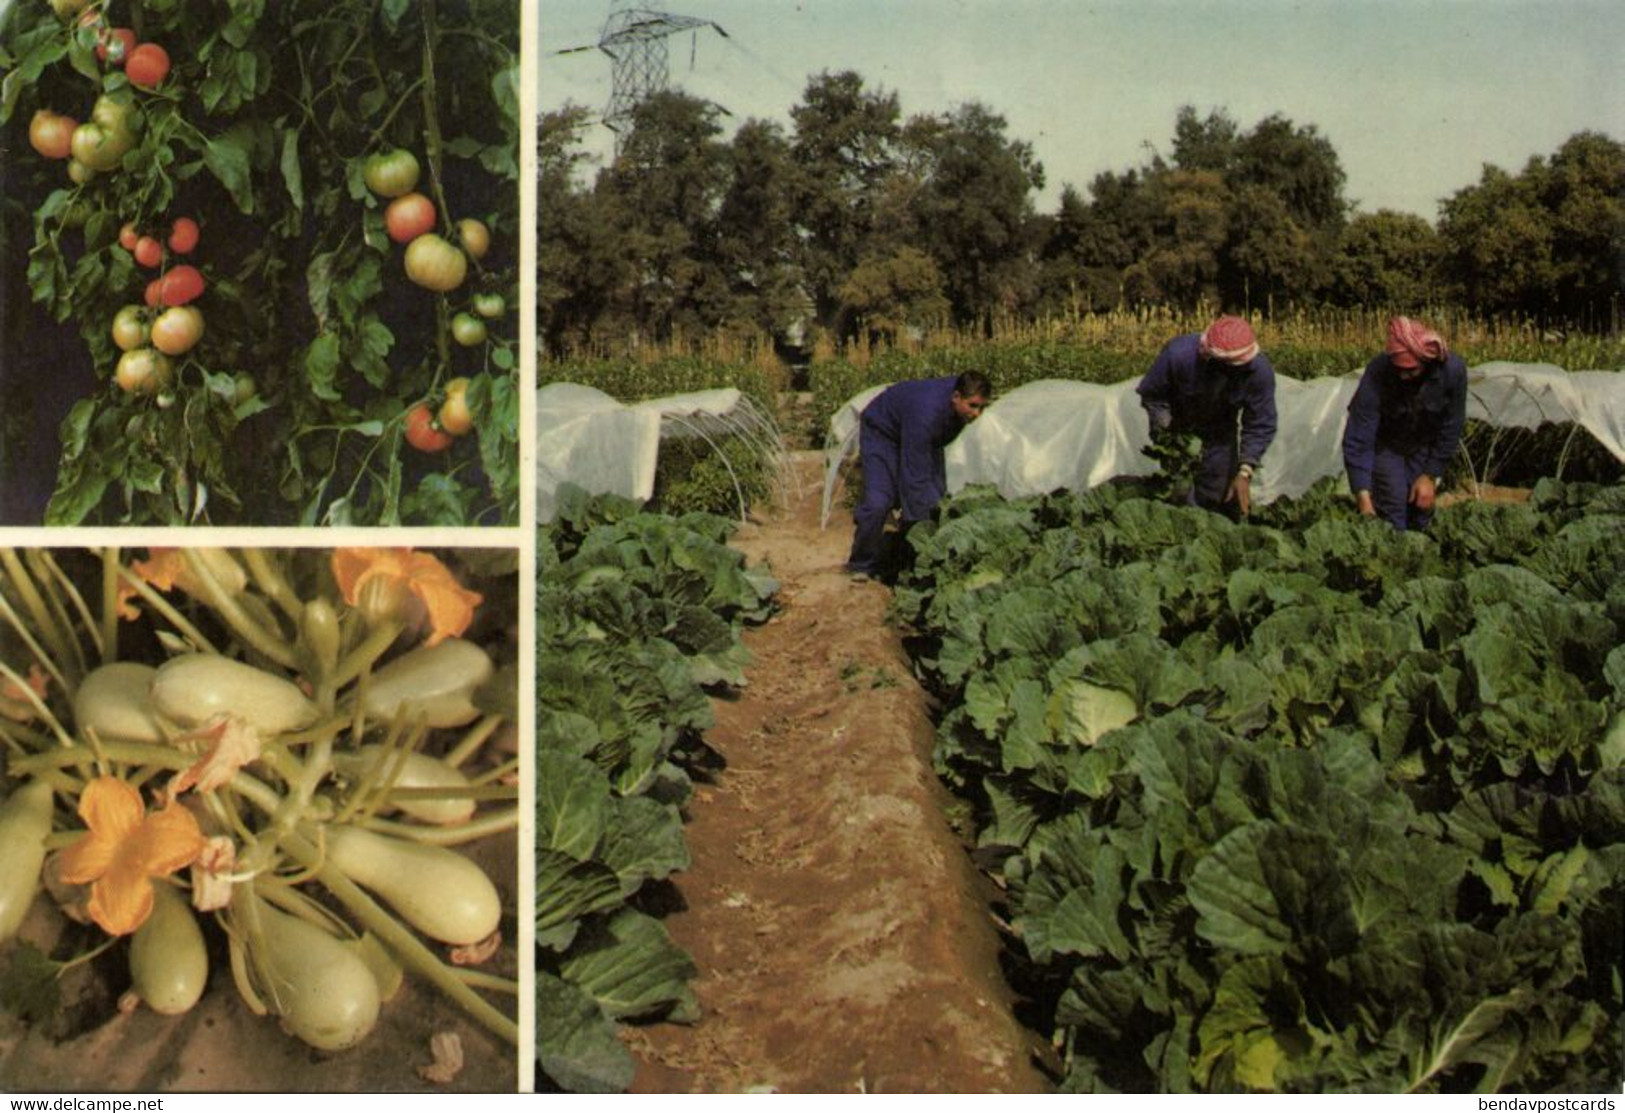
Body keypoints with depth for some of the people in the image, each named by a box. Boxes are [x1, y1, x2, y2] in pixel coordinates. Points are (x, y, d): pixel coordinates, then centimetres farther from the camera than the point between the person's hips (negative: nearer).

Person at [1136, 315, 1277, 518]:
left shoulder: (1260, 372, -31)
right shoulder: (1179, 355, -37)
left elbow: (1260, 427, -22)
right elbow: (1151, 395, -19)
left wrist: (1244, 473, -31)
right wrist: (1165, 431, -28)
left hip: (1220, 427, 1)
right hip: (1177, 420, -1)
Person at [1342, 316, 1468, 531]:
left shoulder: (1452, 371, -31)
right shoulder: (1377, 374, -36)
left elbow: (1450, 431, -15)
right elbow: (1357, 438, -33)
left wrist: (1431, 475, -14)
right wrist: (1363, 497, -38)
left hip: (1425, 446, 2)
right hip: (1385, 445, -2)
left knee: (1422, 508, 1)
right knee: (1392, 521, -12)